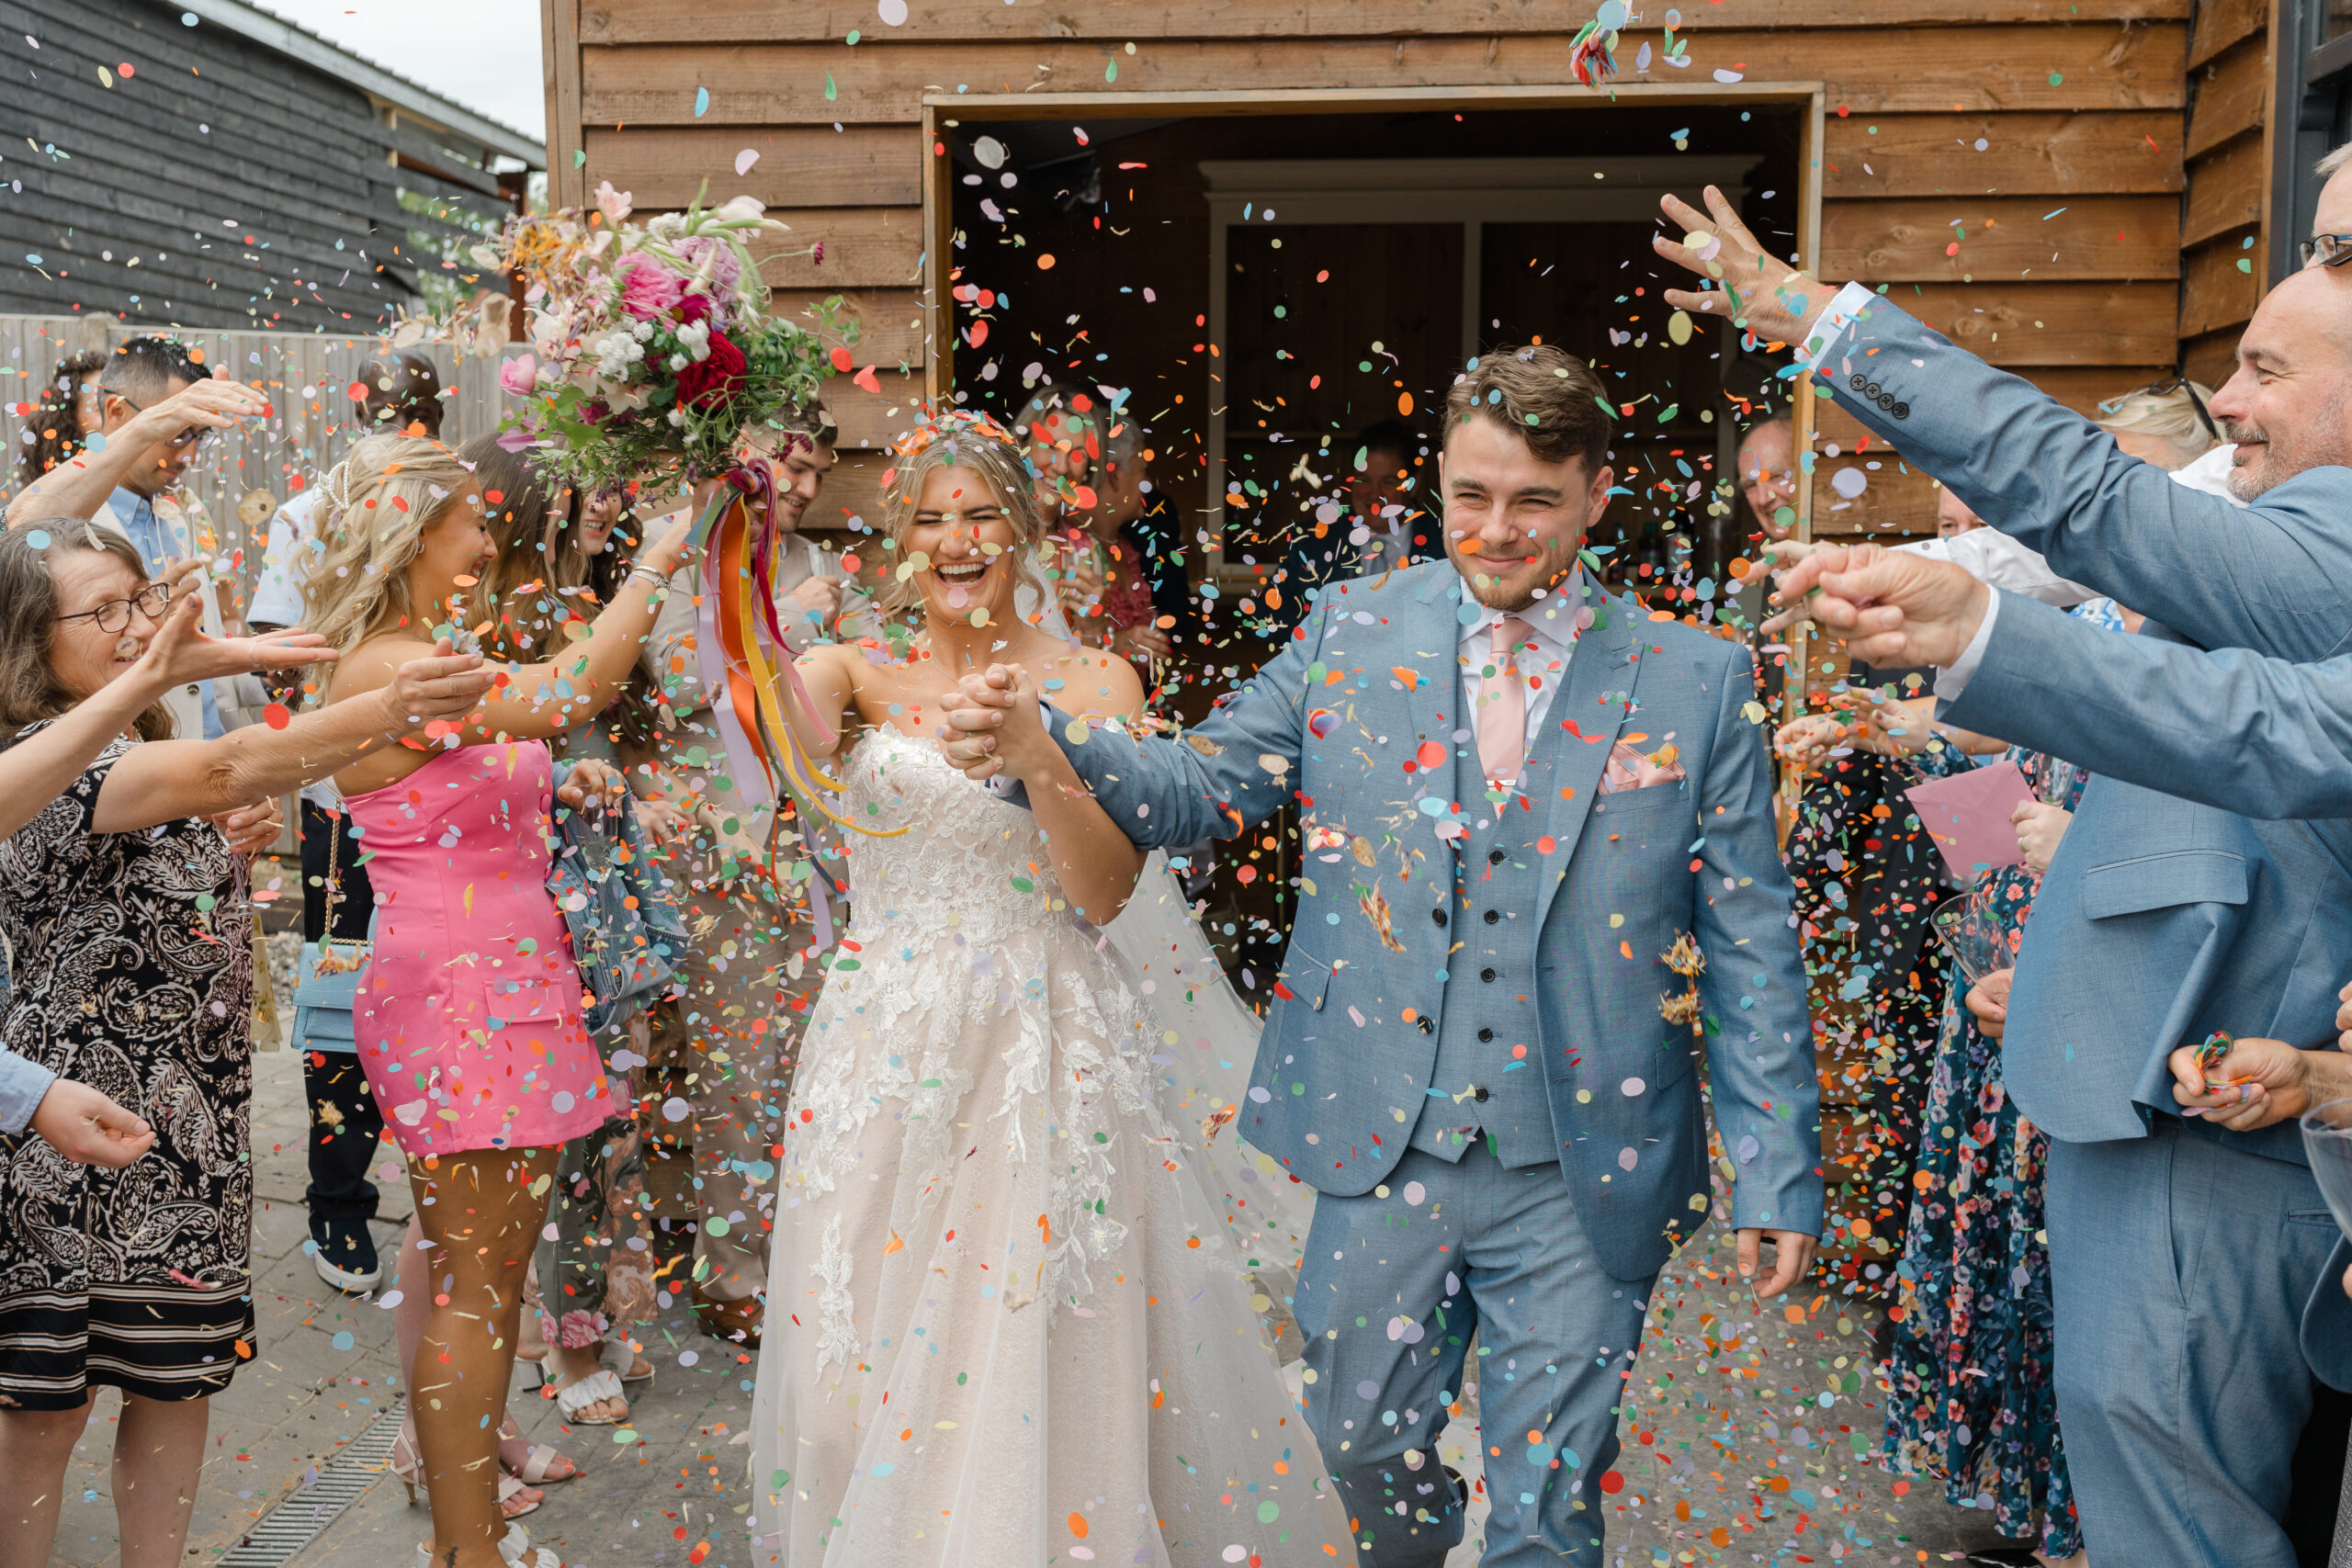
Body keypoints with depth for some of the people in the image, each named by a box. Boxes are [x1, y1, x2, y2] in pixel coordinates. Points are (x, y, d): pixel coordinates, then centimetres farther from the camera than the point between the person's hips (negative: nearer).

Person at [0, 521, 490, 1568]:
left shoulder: (140, 752, 12)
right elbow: (228, 770, -37)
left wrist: (229, 846, 5)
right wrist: (385, 714, -50)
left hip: (194, 1129, 8)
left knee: (179, 1378, 15)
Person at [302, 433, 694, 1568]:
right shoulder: (380, 670, -15)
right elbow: (565, 693, -28)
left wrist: (558, 787, 11)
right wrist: (656, 563, -20)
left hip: (511, 992, 9)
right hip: (456, 1003, -9)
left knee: (492, 1280, 13)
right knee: (472, 1290, -1)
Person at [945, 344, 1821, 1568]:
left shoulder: (1699, 682, -3)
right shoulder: (1350, 631, 0)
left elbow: (1749, 947, -1)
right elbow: (1200, 787, 2)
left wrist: (1776, 1175, -2)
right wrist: (1041, 742, -17)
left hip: (1583, 1182, -1)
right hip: (1382, 1155, 2)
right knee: (1364, 1444, 18)